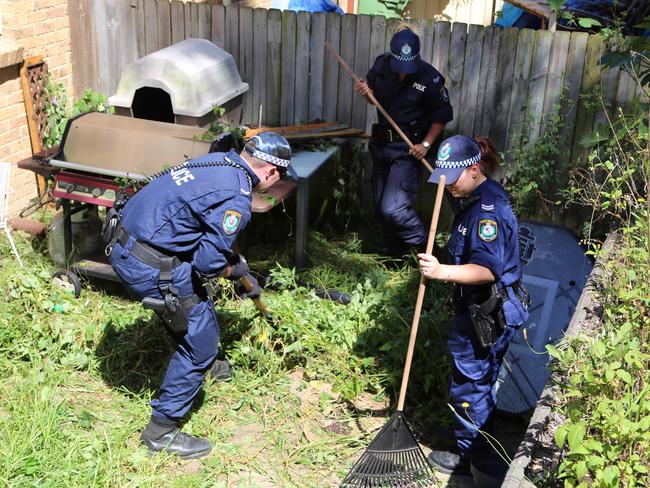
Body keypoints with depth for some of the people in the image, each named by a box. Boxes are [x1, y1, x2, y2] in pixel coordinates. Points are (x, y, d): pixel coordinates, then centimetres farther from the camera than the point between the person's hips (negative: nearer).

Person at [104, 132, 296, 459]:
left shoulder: (220, 162, 10)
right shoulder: (237, 198, -18)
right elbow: (209, 263, -18)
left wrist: (235, 261, 25)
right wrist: (235, 271, 3)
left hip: (124, 242, 10)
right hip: (148, 265, -10)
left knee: (197, 306, 29)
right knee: (201, 338, 2)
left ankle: (201, 364, 55)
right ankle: (161, 432, 12)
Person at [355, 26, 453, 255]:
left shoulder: (430, 78, -18)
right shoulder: (381, 65, -5)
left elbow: (441, 115, -5)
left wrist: (426, 144, -13)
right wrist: (366, 91, -11)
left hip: (407, 149, -6)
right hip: (381, 142, 6)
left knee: (392, 209, -16)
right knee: (380, 206, 14)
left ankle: (428, 250, 6)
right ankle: (393, 253, 35)